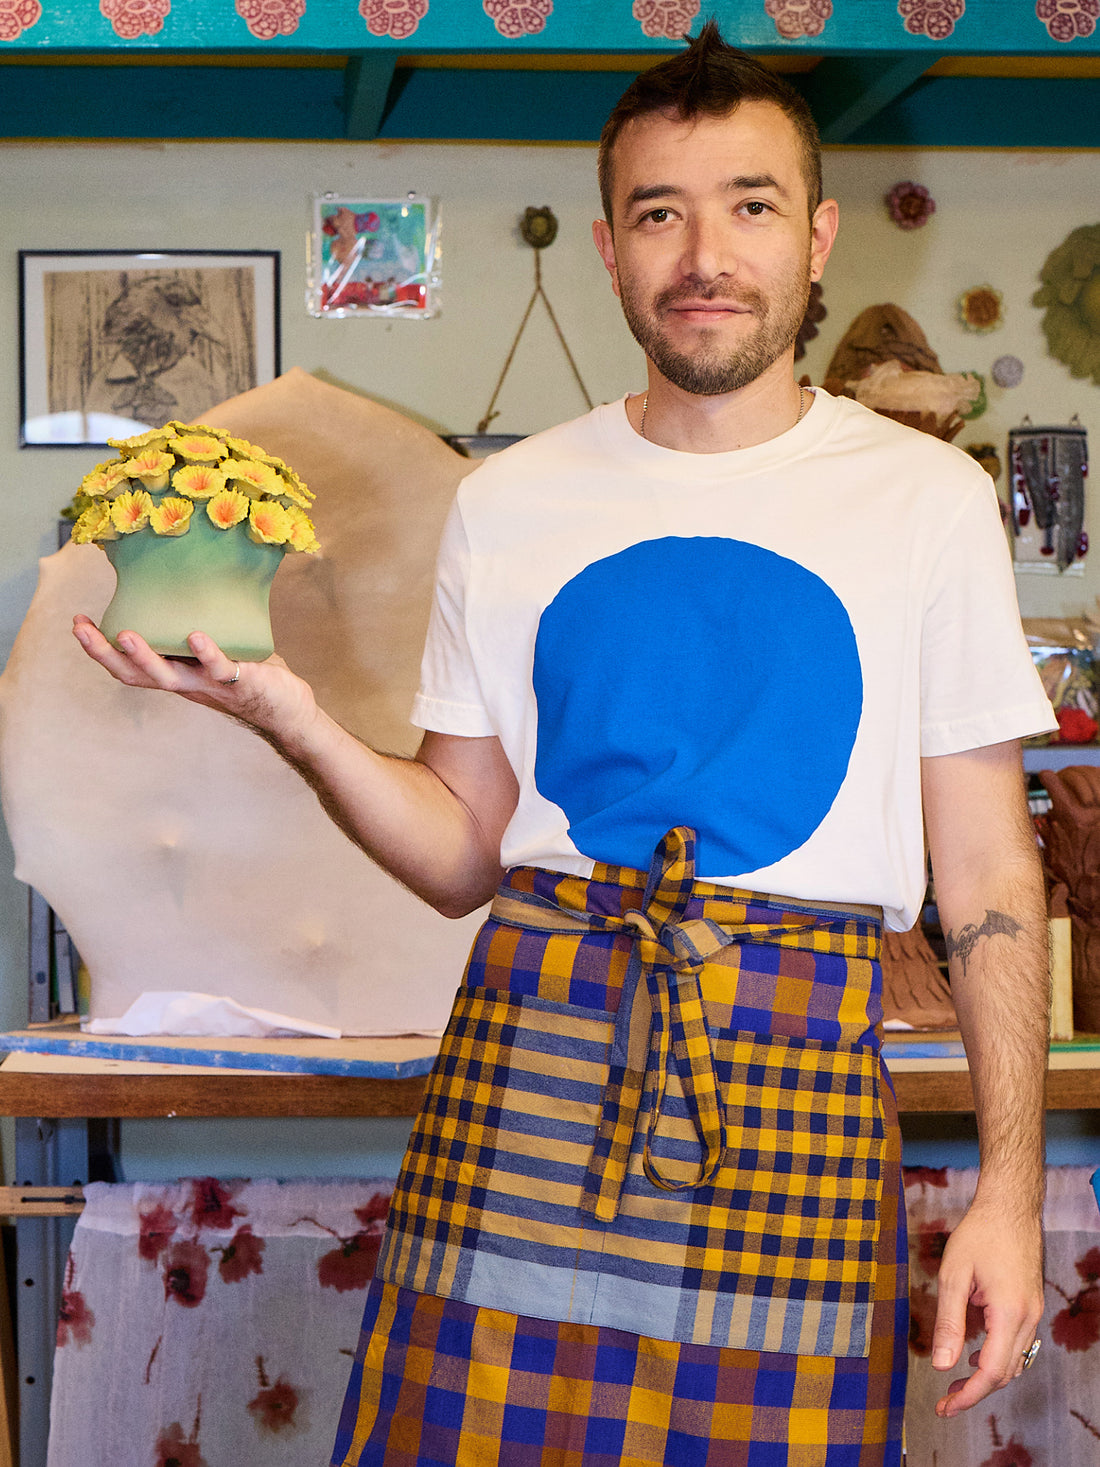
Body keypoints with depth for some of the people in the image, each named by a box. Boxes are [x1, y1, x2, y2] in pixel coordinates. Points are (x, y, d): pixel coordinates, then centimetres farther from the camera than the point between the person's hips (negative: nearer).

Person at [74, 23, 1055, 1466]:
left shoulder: (930, 498, 4)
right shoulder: (511, 505, 8)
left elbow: (989, 873, 4)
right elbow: (466, 857, 11)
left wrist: (1010, 1184, -3)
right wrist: (291, 718, -6)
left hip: (800, 1071, -1)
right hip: (532, 1040, 1)